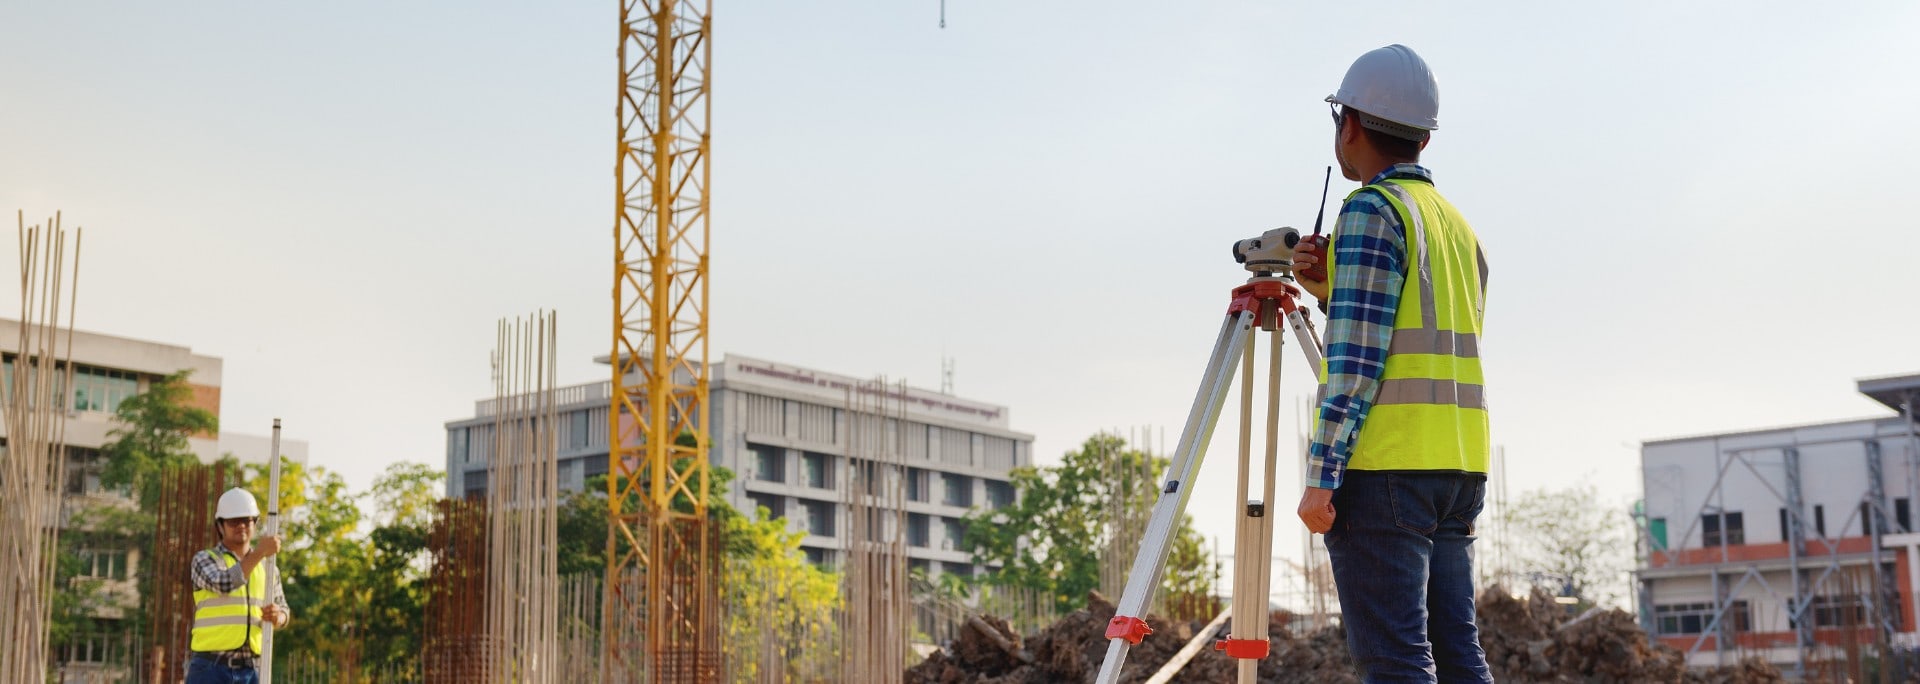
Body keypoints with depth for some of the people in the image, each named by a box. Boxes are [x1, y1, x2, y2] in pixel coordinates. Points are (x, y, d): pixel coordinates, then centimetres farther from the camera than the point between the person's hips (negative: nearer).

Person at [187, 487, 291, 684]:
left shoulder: (267, 566, 14)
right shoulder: (204, 560, 0)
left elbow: (283, 611, 15)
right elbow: (223, 583, -22)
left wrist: (277, 616, -9)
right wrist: (259, 552, -29)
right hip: (211, 668, -4)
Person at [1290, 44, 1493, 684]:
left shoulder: (1372, 211, -7)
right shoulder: (1459, 224, 19)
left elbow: (1358, 357, -14)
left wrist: (1321, 475, -15)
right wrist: (1330, 290, 16)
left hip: (1384, 465, -8)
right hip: (1460, 467, 9)